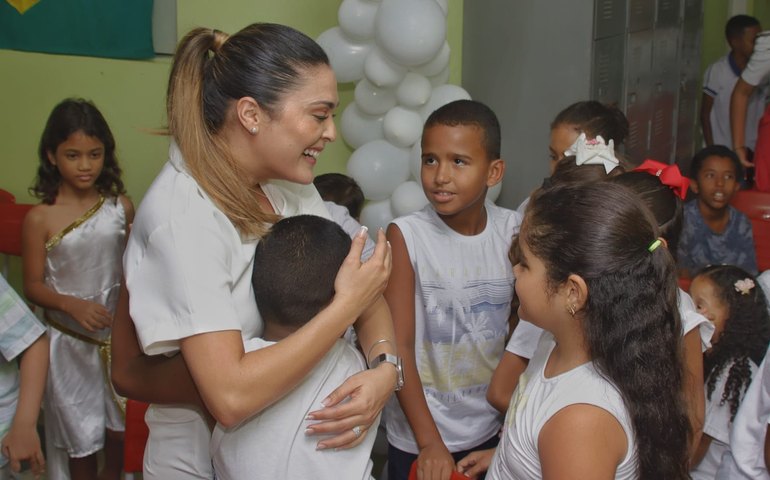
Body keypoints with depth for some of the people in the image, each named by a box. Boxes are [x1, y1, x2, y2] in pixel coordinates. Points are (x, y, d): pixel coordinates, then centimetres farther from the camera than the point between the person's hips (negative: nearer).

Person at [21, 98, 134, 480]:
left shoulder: (121, 206, -6)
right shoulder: (39, 218, -12)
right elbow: (33, 286, -8)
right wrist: (73, 305, -24)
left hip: (119, 333, 2)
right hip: (71, 341, -2)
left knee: (121, 427, 18)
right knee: (82, 437, 14)